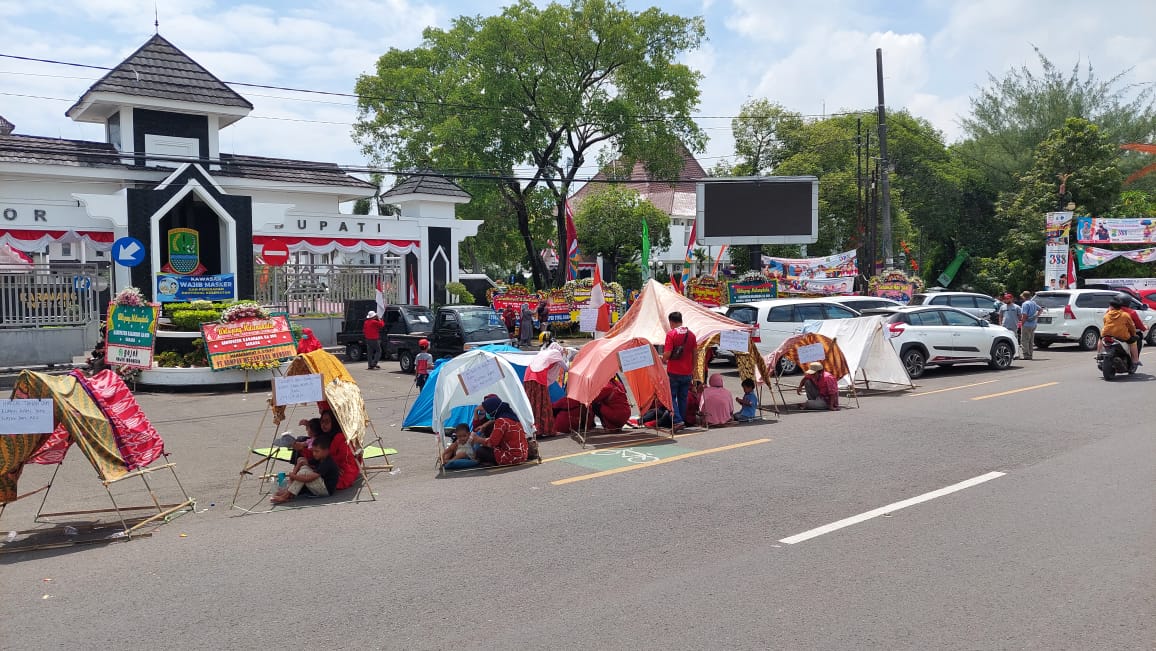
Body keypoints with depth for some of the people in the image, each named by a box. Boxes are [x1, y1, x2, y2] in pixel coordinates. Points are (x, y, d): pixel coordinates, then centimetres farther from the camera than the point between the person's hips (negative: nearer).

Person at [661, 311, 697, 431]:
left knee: (671, 397, 1)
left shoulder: (671, 334, -12)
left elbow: (667, 354, -17)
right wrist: (693, 368, 20)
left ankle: (678, 420, -11)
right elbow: (694, 353, 10)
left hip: (673, 372, -5)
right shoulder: (691, 334, 5)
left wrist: (663, 360, 4)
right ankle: (683, 419, 18)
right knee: (683, 398, 15)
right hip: (687, 372, 5)